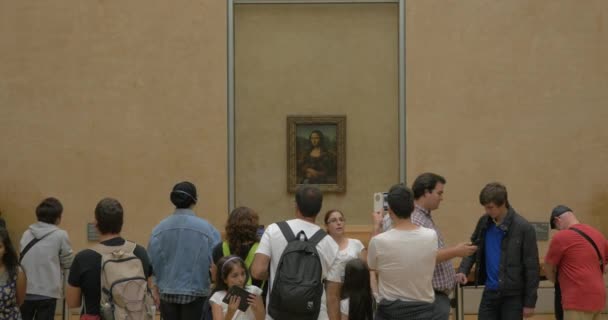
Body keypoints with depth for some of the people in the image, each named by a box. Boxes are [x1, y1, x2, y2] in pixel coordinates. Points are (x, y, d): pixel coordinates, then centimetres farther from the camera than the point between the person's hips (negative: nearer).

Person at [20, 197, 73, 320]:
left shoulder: (26, 234, 7)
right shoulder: (60, 235, -6)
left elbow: (22, 258, 11)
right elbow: (69, 262, 2)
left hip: (25, 291, 4)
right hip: (47, 292, -4)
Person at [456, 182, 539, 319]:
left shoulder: (523, 228, -14)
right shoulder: (484, 222, 2)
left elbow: (531, 267, -11)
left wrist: (530, 302, -10)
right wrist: (463, 270, -2)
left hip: (512, 295, -5)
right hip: (490, 292, 5)